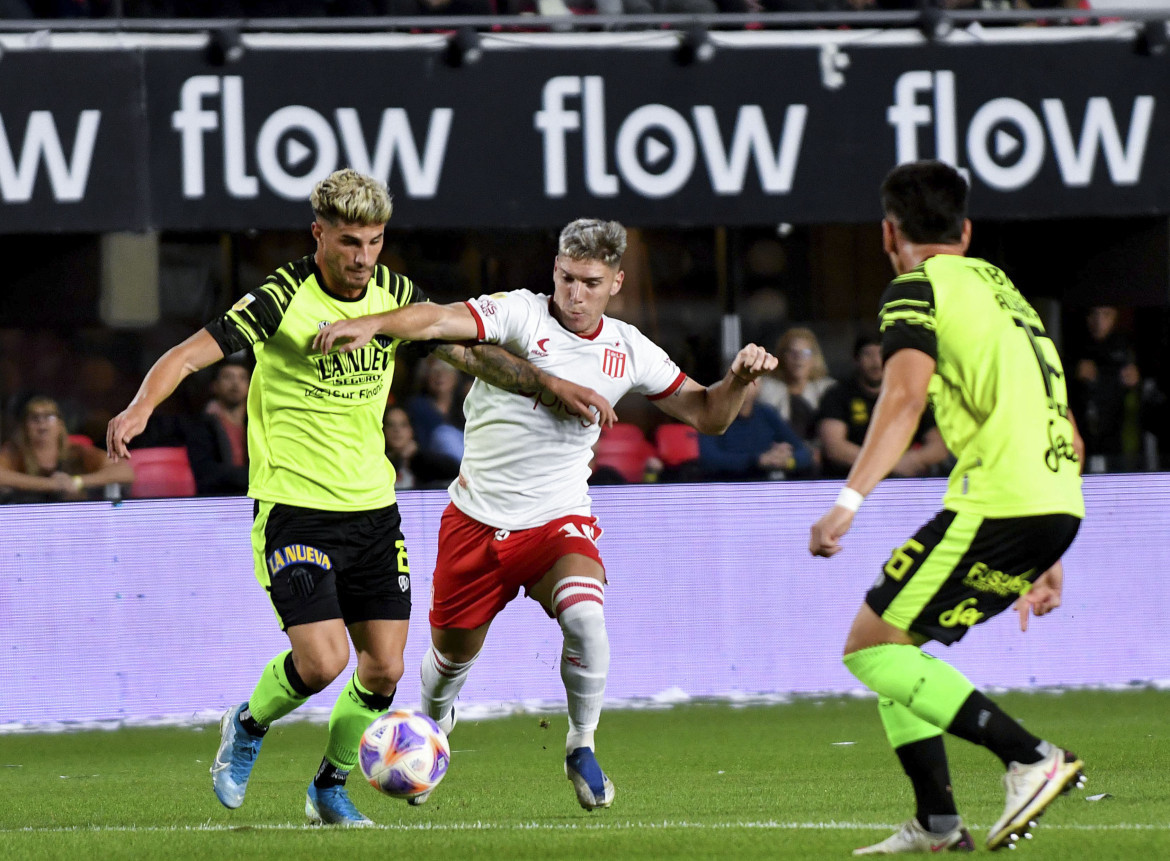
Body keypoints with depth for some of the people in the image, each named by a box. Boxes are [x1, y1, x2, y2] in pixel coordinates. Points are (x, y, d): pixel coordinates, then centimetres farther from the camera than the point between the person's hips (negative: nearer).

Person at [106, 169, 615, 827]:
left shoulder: (395, 295, 3)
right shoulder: (283, 300, -14)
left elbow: (471, 353, 13)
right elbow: (190, 354, -20)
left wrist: (552, 384, 3)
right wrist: (142, 407, -38)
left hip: (373, 507, 5)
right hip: (294, 508, -5)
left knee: (384, 668, 2)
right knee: (323, 660, -16)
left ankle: (331, 786, 26)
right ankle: (247, 729, 16)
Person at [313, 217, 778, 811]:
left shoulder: (628, 351, 2)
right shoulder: (521, 313, -12)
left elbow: (704, 415, 11)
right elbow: (442, 320, -29)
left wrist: (739, 379, -9)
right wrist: (371, 323, -46)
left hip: (558, 522, 1)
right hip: (476, 518, -1)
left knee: (585, 616, -28)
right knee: (452, 654, 11)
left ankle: (581, 748, -4)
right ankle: (431, 725, 48)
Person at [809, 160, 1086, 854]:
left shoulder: (919, 288, 1)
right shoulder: (1005, 291, 26)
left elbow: (905, 394, -18)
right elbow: (1069, 439, 27)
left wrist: (851, 499, -28)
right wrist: (1048, 557, 31)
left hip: (996, 503, -8)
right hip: (1060, 506, 8)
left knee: (872, 648, -4)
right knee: (892, 640, 17)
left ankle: (1032, 758, -16)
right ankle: (937, 823, 10)